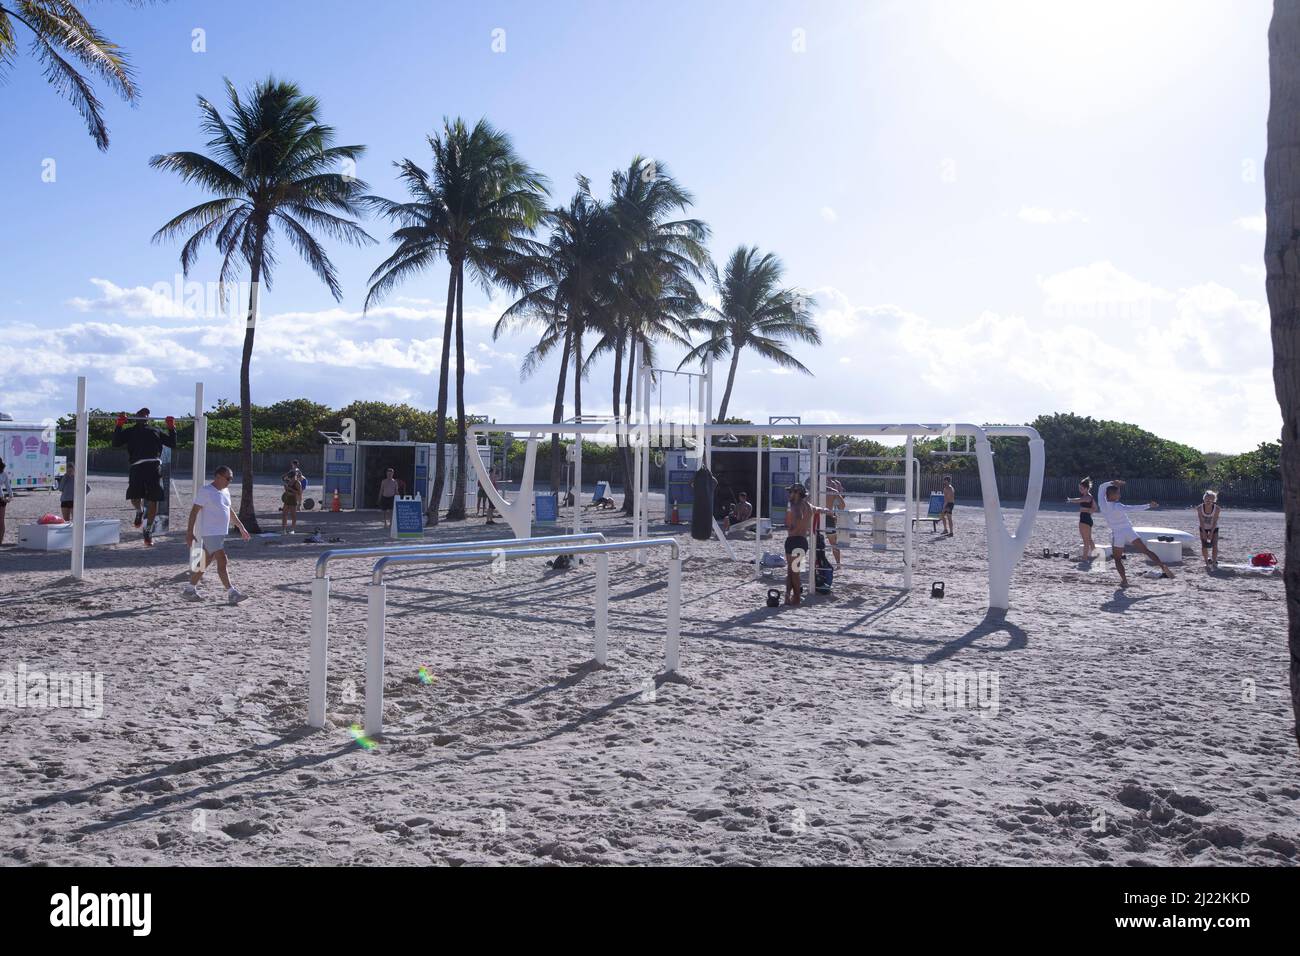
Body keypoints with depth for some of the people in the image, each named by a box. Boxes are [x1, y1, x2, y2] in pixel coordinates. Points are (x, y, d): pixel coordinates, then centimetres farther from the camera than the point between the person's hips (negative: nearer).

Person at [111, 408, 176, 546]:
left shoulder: (155, 431, 28)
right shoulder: (130, 431, 23)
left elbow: (172, 443, 25)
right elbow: (116, 443, 9)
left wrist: (172, 428, 14)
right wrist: (119, 425, 2)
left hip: (154, 466, 1)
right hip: (137, 466, -1)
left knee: (153, 500, 0)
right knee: (134, 496, -6)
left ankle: (148, 531, 2)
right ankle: (139, 512, 18)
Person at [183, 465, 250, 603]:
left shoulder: (225, 491, 13)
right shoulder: (205, 491, -12)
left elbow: (229, 511, 24)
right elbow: (194, 511, -13)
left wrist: (241, 528, 23)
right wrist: (190, 532, -17)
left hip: (221, 533, 9)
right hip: (210, 533, -9)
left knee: (205, 561, 14)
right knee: (222, 561, -12)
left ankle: (190, 588, 24)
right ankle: (231, 593, -13)